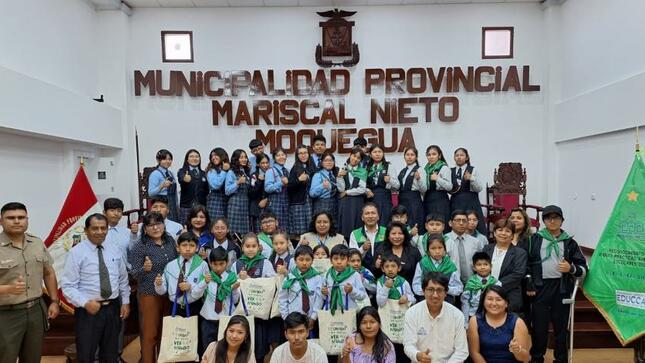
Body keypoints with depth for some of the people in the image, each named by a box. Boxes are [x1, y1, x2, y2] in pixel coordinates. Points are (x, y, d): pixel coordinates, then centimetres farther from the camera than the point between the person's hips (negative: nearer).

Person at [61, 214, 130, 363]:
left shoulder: (115, 251, 7)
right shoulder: (76, 252, -9)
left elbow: (123, 280, 14)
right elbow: (67, 286, -12)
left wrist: (125, 302, 6)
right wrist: (85, 303, -23)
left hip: (113, 308, 4)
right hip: (88, 310, -4)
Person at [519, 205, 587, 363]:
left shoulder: (569, 242, 9)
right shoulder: (534, 240, 6)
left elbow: (584, 269, 9)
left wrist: (571, 269, -12)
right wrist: (528, 285, -2)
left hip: (562, 288, 1)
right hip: (540, 288, -1)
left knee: (561, 325, 7)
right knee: (539, 325, 4)